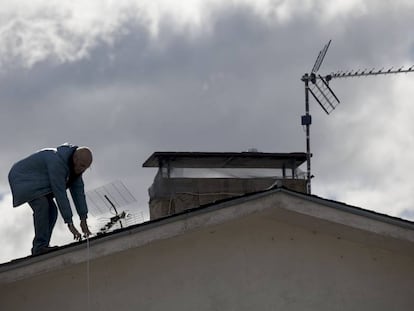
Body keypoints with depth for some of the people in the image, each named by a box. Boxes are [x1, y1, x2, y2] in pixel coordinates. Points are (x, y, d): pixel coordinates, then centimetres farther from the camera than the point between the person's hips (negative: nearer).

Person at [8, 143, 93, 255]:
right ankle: (40, 246, -24)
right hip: (22, 178, -9)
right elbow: (60, 193, -36)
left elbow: (78, 190, -5)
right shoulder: (58, 162, -35)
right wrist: (70, 224, -34)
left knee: (51, 211, -2)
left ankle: (38, 248, -1)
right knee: (42, 205, -27)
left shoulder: (76, 165, -7)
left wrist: (83, 220, -10)